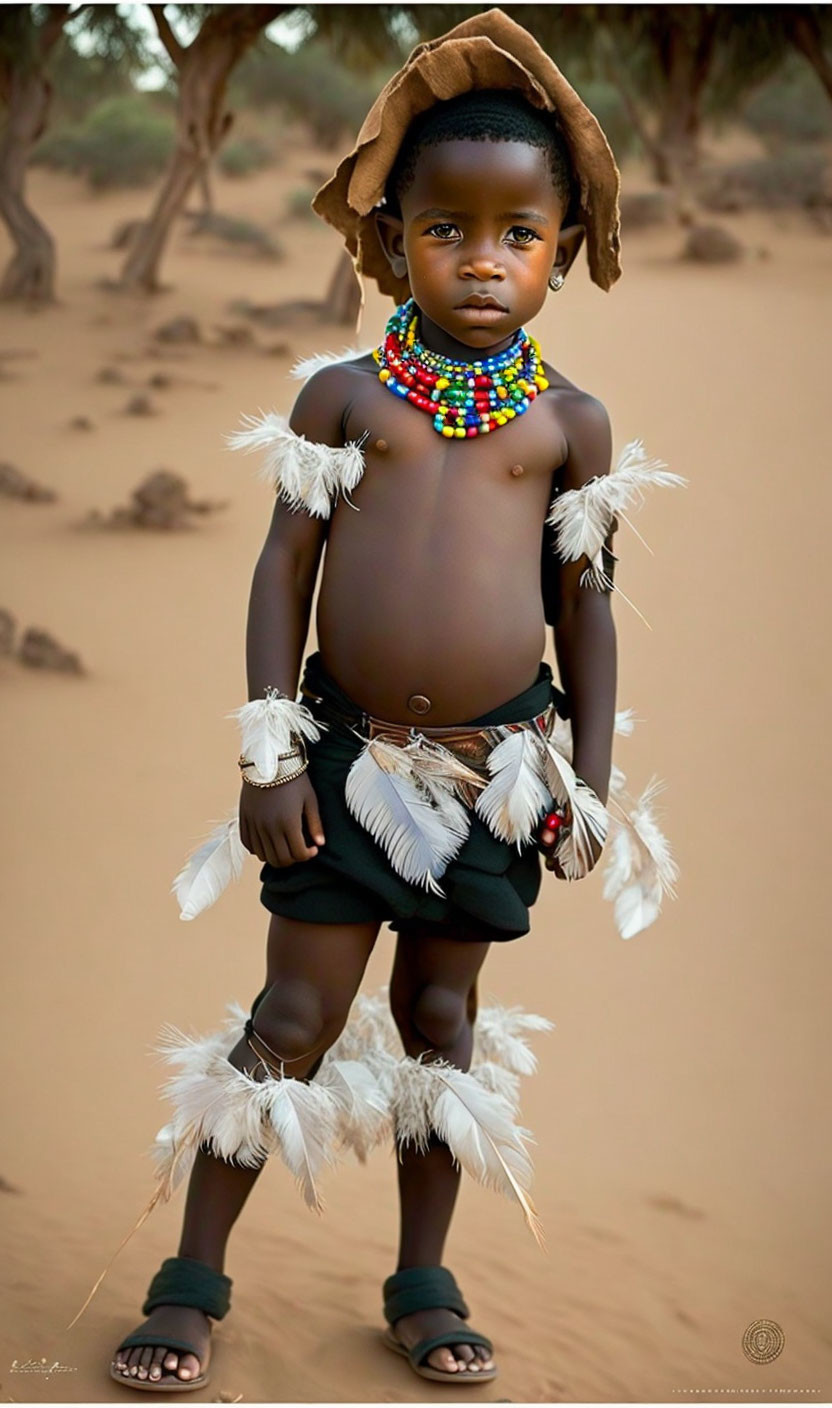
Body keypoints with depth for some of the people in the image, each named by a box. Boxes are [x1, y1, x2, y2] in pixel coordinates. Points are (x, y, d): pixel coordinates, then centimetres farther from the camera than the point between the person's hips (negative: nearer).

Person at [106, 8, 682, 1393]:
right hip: (348, 747, -1)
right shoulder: (342, 393, -2)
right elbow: (284, 567, -2)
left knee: (442, 1009, 12)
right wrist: (268, 752, -7)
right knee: (298, 1015, 2)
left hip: (497, 763, 1)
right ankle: (194, 1278, 13)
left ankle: (425, 1281, 24)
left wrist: (592, 785, 4)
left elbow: (586, 604, 5)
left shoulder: (570, 420, 1)